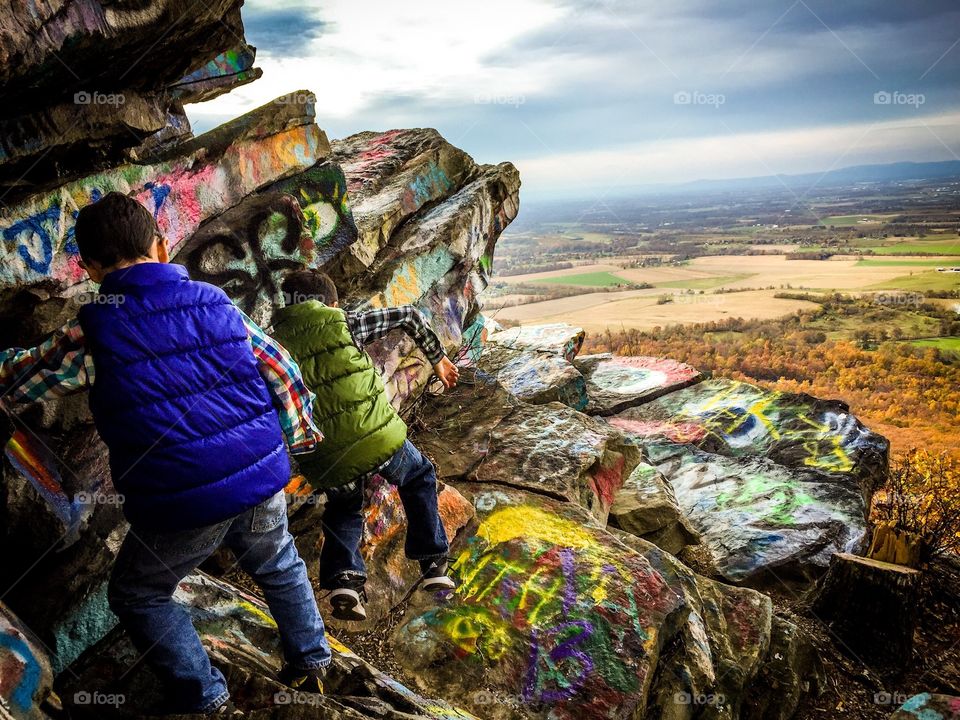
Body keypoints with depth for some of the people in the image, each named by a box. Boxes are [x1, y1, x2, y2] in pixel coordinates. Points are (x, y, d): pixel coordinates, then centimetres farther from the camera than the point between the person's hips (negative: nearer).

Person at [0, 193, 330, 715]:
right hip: (263, 478, 4)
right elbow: (284, 375, 4)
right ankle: (310, 664, 42)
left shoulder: (92, 330, -9)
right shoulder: (218, 304, 0)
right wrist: (295, 438, 18)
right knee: (279, 567, 29)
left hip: (181, 505, -3)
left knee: (137, 596, 23)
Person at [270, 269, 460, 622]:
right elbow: (408, 315, 14)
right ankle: (433, 564, 27)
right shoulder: (345, 324, 5)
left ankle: (344, 581, 11)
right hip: (379, 438, -2)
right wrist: (438, 358, 26)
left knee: (343, 510, 33)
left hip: (326, 461, 3)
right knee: (418, 476, 30)